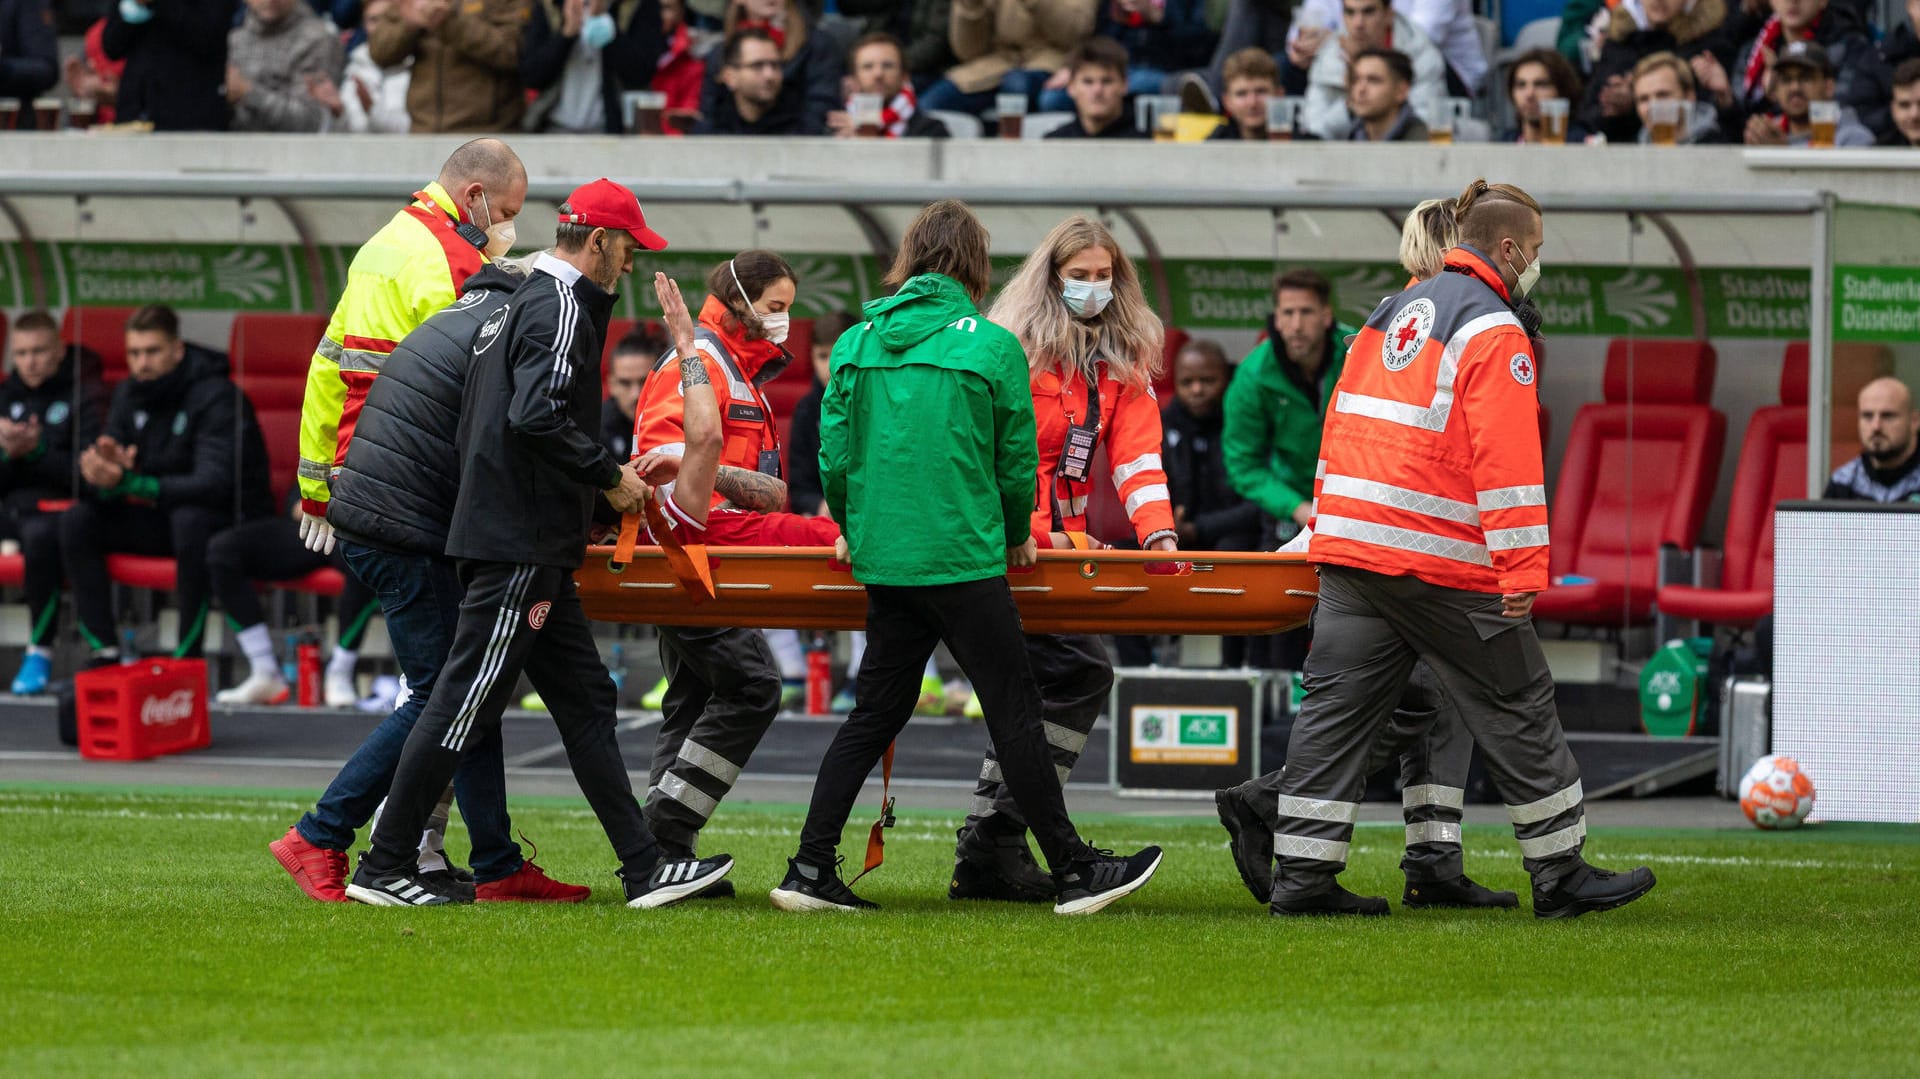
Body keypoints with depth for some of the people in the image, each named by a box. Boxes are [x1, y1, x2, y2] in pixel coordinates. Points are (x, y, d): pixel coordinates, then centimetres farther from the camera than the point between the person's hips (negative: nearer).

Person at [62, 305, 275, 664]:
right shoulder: (129, 395, 2)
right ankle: (104, 651, -13)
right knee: (76, 520, -11)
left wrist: (129, 483, -40)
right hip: (158, 519, 7)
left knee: (190, 518, -39)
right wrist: (105, 471, -29)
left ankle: (188, 658, -32)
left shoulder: (217, 398, -19)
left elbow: (214, 483, -32)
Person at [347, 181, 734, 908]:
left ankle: (645, 868, 8)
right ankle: (384, 867, -4)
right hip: (519, 546, -11)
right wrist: (609, 475, -14)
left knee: (585, 699, 9)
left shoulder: (523, 303, 20)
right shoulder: (560, 308, -11)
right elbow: (538, 414, -25)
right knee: (466, 701, -7)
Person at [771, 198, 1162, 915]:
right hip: (963, 555, -5)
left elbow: (835, 451, 5)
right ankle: (1072, 871, 5)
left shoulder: (857, 343, 5)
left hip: (882, 555, 5)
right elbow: (1017, 460, 0)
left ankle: (811, 871, 6)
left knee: (877, 712, 11)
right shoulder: (992, 346, -6)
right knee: (1014, 713, 1)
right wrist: (1017, 535, 18)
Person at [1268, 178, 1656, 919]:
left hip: (1348, 549, 8)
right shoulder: (1493, 332, -8)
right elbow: (1505, 459, -16)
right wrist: (1524, 568, -18)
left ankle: (1303, 876, 2)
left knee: (1338, 705, 6)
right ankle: (1561, 875, 7)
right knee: (1516, 705, 3)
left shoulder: (1393, 312, 18)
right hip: (1440, 562, -8)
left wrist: (1329, 524, 30)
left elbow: (1344, 423, 23)